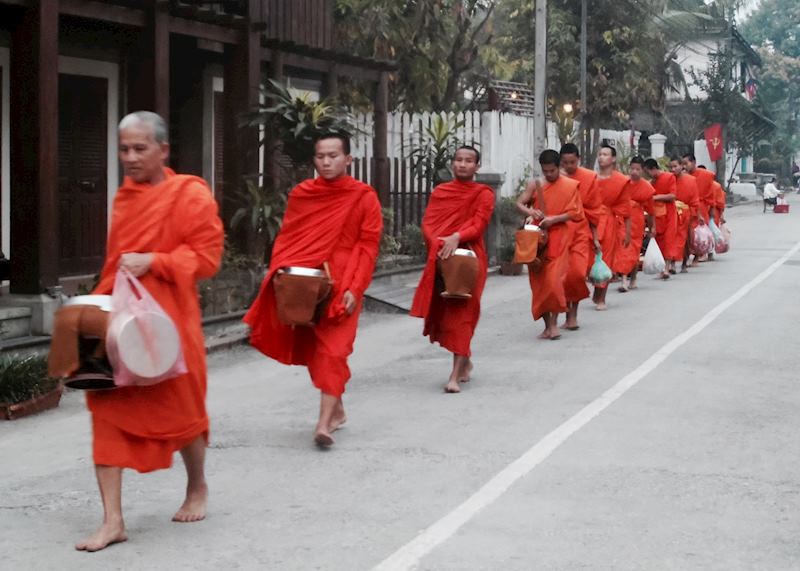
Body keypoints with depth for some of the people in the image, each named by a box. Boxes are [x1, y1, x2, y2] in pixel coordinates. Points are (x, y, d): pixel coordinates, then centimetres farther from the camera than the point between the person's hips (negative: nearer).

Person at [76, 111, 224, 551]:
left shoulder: (190, 194, -8)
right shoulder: (124, 196, 12)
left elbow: (207, 256, -12)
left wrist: (152, 261, -21)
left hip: (167, 320, -5)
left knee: (179, 409, 11)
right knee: (107, 411, -3)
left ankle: (197, 487, 39)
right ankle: (112, 520, 0)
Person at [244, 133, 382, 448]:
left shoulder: (364, 197, -3)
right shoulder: (301, 194, 7)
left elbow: (368, 246, -5)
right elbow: (287, 237, 11)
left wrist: (354, 288, -14)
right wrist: (279, 271, -4)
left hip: (341, 286, -4)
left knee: (332, 351, -11)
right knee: (311, 348, 11)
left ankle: (324, 423, -16)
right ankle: (336, 409, 27)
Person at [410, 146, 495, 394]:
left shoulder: (483, 193, 1)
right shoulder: (439, 191, 12)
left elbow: (479, 224, -13)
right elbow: (427, 222, 3)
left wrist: (456, 237, -29)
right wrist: (437, 243, -16)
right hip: (440, 258, 5)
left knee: (461, 313, -10)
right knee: (442, 311, 9)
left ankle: (455, 376, -13)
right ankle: (465, 361, 31)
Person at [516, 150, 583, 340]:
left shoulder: (571, 185, 2)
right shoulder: (535, 185, 7)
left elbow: (576, 212, -1)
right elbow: (519, 203, 3)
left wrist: (554, 219, -15)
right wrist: (530, 212, -19)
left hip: (558, 238, -3)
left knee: (554, 280, -13)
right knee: (539, 281, 3)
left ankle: (554, 323, -3)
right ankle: (547, 325, 12)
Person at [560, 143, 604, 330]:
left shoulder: (589, 178, 0)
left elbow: (595, 210, 6)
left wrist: (596, 237, 5)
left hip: (581, 233, -1)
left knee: (577, 273, -14)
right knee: (563, 275, 1)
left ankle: (573, 313, 4)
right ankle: (569, 315, 15)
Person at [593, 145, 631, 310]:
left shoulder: (621, 180, -1)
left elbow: (626, 208, 0)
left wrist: (627, 232, -1)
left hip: (611, 223, -2)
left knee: (606, 260, 1)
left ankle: (601, 298, 8)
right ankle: (597, 295, 16)